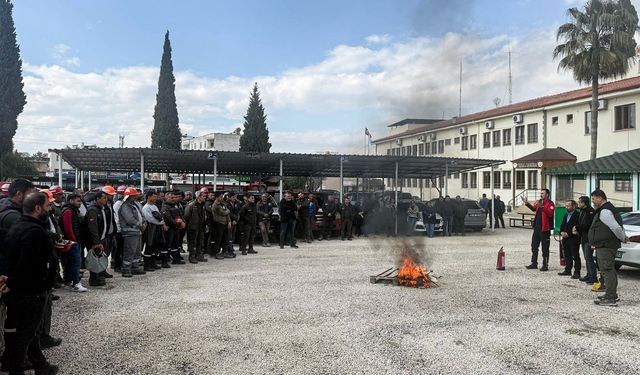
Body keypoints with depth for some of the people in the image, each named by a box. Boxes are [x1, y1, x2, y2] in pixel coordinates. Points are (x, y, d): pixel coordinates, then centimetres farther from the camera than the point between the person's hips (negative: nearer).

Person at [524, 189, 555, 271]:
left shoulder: (550, 204, -12)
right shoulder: (539, 202, 12)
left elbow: (550, 213, -27)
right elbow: (534, 208, 29)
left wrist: (542, 207, -34)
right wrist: (527, 203, 21)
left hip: (545, 229, -8)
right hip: (537, 227, 8)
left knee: (545, 248, 0)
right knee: (534, 246, 14)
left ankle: (545, 265, 9)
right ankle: (534, 263, 24)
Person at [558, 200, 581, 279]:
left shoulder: (577, 215, -11)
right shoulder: (565, 215, 17)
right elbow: (562, 225, 19)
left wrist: (568, 234, -17)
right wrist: (562, 232, 0)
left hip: (573, 239, -8)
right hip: (565, 239, 8)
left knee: (575, 256, -4)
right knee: (567, 255, 14)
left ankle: (576, 272, -2)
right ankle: (568, 270, 22)